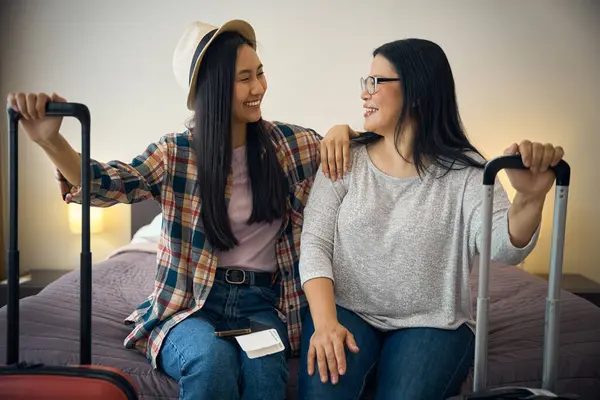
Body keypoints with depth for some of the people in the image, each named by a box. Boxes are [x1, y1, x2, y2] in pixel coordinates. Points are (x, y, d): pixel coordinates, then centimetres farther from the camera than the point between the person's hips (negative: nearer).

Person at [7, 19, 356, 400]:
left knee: (263, 369, -31)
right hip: (192, 302, -1)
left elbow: (341, 150, 14)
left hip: (263, 301, 1)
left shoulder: (289, 142, 2)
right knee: (212, 359, -33)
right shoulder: (176, 152, -3)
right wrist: (51, 141, -35)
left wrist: (340, 132, -11)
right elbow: (106, 185, -16)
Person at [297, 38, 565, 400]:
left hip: (432, 324, 0)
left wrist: (529, 197, -43)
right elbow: (315, 243, -4)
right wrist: (325, 322, -19)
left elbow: (503, 248, -21)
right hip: (346, 312, 1)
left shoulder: (465, 172, -5)